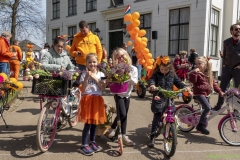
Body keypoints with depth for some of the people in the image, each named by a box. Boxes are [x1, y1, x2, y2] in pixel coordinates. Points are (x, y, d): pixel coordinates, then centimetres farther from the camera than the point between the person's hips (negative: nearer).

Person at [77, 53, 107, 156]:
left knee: (94, 122, 12)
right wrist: (87, 77, -17)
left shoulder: (100, 74, 5)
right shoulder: (84, 74, -1)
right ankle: (84, 145, 4)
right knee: (88, 123, -5)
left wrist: (95, 78, -12)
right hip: (87, 99, -3)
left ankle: (92, 142, 27)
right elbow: (84, 89, -10)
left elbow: (103, 88, -6)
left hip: (97, 100, 3)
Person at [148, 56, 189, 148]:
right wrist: (152, 85, -42)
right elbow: (152, 80, -19)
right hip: (158, 99, -3)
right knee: (156, 118, -4)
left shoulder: (172, 75, 6)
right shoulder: (156, 74, -3)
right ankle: (152, 137, 7)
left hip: (169, 99, 3)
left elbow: (178, 83, 6)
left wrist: (185, 87, -13)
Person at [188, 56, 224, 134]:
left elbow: (214, 83, 16)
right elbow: (192, 80, -23)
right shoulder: (197, 73, -6)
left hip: (206, 94, 8)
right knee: (207, 107, -21)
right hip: (199, 93, -7)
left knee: (205, 109, 13)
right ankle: (201, 125, -10)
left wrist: (220, 91, 11)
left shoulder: (209, 74, 12)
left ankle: (202, 127, 27)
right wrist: (194, 72, -30)